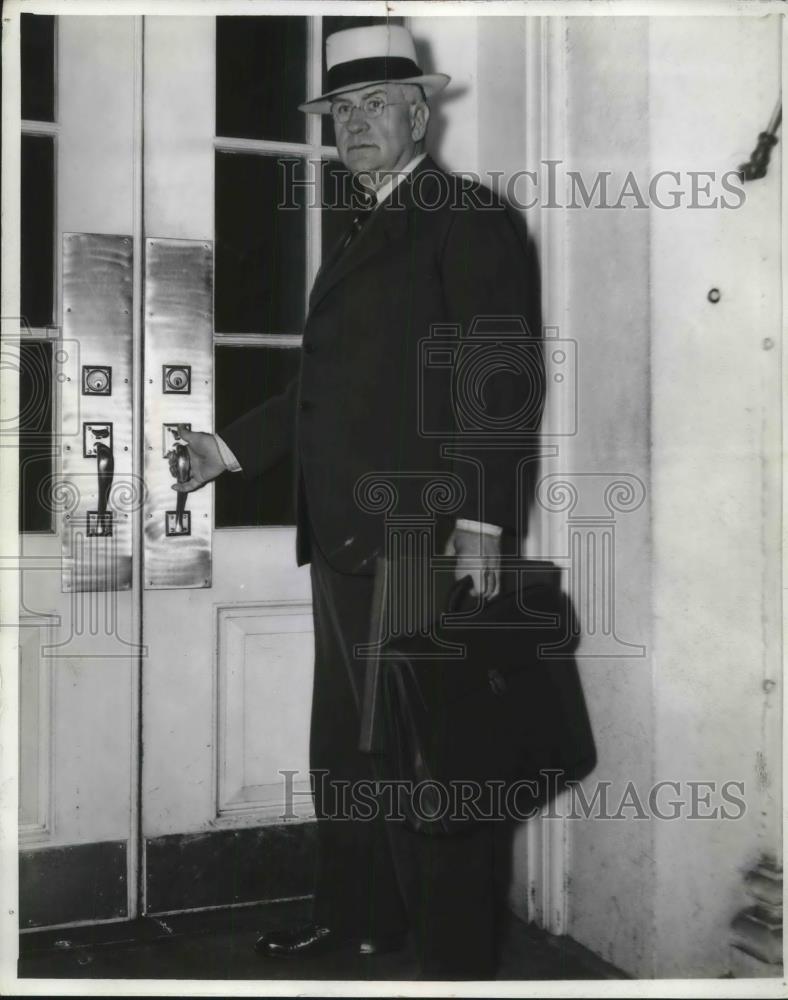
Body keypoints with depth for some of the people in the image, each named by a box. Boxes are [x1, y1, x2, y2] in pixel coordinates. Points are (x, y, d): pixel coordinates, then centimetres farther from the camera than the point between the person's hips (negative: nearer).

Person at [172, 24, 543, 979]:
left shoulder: (469, 219, -5)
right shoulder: (361, 234, 21)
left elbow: (502, 381, -13)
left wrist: (479, 521, -21)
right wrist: (227, 448, 16)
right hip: (345, 541, 9)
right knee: (344, 748, 17)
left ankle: (454, 955, 12)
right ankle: (357, 916, 32)